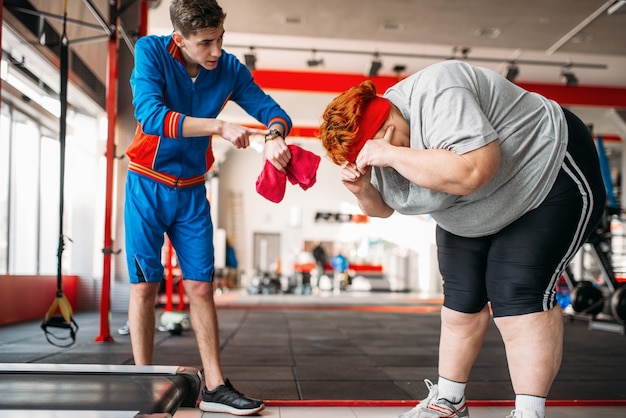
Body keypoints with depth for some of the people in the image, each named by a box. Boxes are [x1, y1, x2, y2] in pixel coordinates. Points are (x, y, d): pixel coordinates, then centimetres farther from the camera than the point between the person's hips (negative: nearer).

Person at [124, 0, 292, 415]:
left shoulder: (230, 69, -6)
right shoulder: (150, 50, -14)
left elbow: (271, 109, -2)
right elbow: (151, 115, -27)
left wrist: (274, 137, -26)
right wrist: (219, 126, -34)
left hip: (192, 191, 3)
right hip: (148, 185, -2)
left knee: (201, 286, 3)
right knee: (145, 285, 0)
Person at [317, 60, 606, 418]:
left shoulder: (437, 94, -31)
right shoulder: (376, 139, -5)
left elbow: (473, 171, -43)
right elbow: (384, 206, 7)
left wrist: (390, 154, -38)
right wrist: (363, 190, -15)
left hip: (551, 177, -8)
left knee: (518, 294, -17)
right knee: (462, 297, 5)